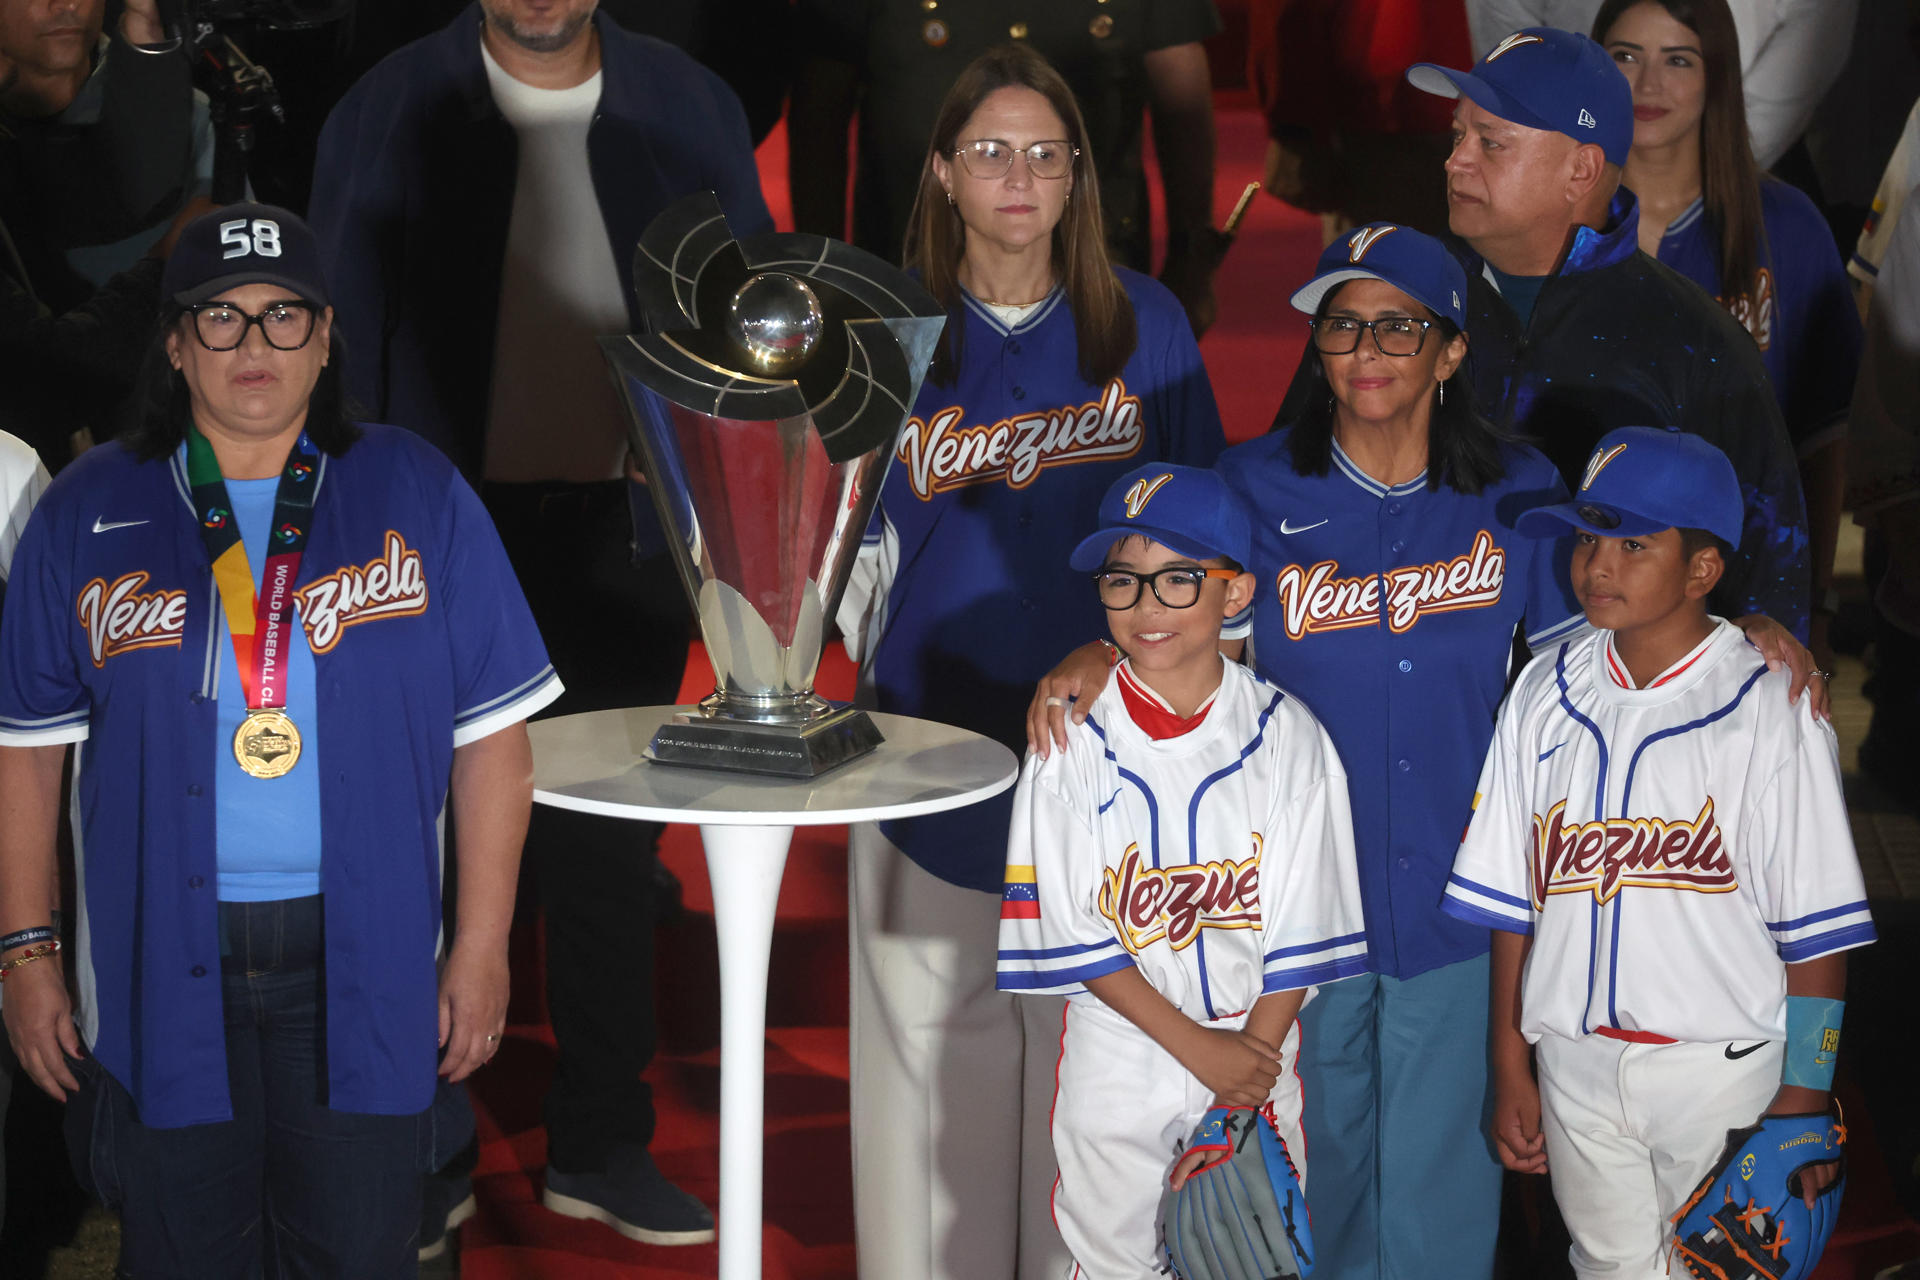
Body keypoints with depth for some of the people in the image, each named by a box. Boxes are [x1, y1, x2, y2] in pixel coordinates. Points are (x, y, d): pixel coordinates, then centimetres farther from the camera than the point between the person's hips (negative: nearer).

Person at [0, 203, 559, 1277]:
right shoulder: (87, 514, 4)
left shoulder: (418, 496, 2)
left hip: (361, 967, 0)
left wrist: (483, 946, -2)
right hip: (160, 967, 1)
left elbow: (493, 735, 2)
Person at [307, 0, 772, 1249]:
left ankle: (601, 1145, 24)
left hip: (625, 534, 2)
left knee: (612, 848, 10)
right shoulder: (394, 112, -1)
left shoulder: (686, 107, 3)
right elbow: (343, 336, 0)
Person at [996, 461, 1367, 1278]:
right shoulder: (1072, 737, -8)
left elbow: (1299, 935, -5)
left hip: (1256, 1056, 1)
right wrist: (1198, 1048, -14)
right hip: (1118, 1058, 0)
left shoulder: (1287, 735, -6)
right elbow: (1072, 933, -9)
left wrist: (1240, 1094, -10)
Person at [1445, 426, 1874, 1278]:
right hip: (1575, 1063, 4)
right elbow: (1514, 901, 9)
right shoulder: (1545, 693, 5)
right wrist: (1511, 1069, 8)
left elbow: (1816, 934, -9)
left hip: (1722, 1075, -4)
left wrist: (1801, 1107, -10)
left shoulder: (1772, 709, -9)